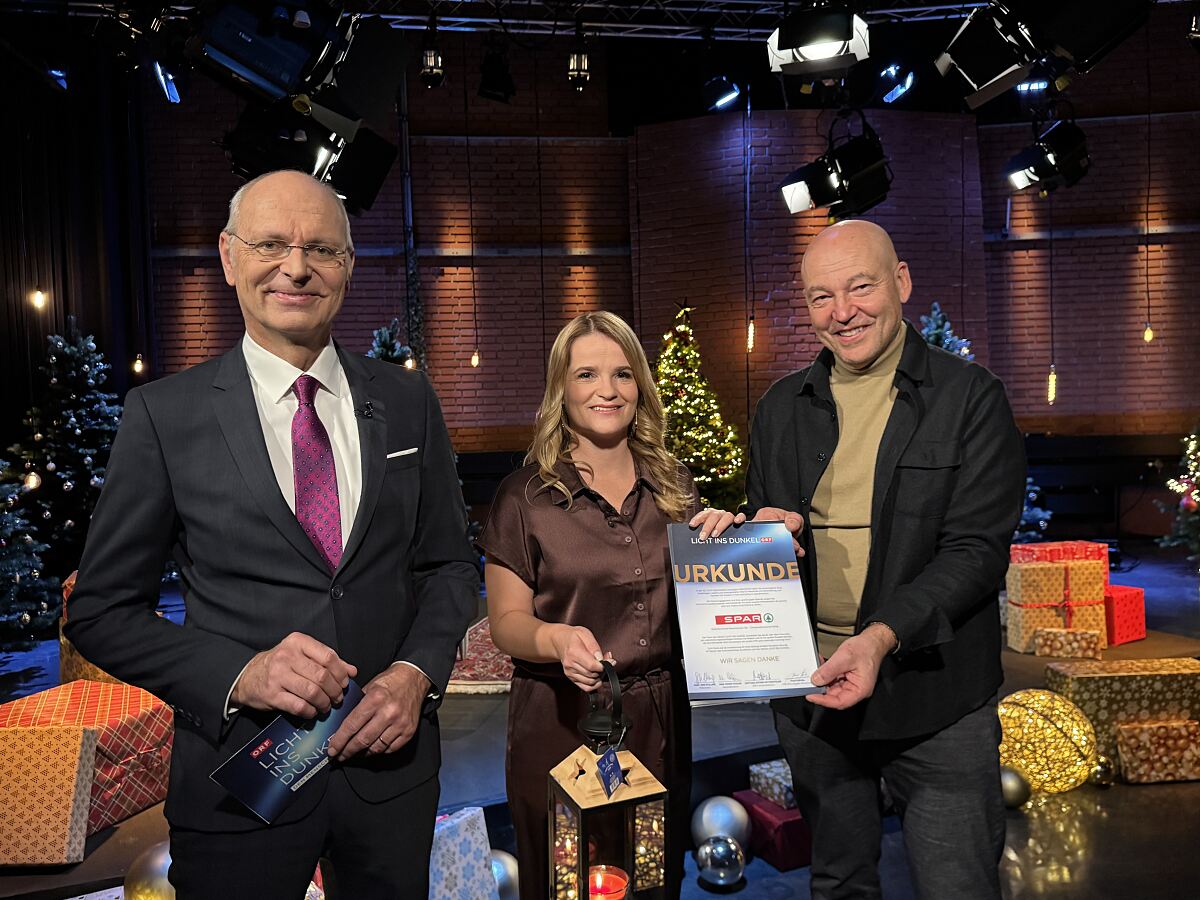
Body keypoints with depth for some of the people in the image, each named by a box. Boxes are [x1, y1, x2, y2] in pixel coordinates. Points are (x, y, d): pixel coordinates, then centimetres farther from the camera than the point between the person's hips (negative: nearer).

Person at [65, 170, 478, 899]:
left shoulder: (406, 400, -1)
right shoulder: (164, 414, -7)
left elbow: (450, 563, 5)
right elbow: (104, 611, -4)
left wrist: (416, 673, -12)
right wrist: (240, 675, -19)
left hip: (393, 761, 3)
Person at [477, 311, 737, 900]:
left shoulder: (672, 485, 4)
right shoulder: (525, 495, -7)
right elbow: (506, 622, -6)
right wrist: (558, 639, -26)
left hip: (661, 722, 4)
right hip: (560, 725, -3)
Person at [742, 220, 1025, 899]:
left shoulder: (970, 398, -6)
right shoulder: (782, 408, 7)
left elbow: (977, 550, -13)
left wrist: (882, 636, -26)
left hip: (933, 698, -4)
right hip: (810, 691, 4)